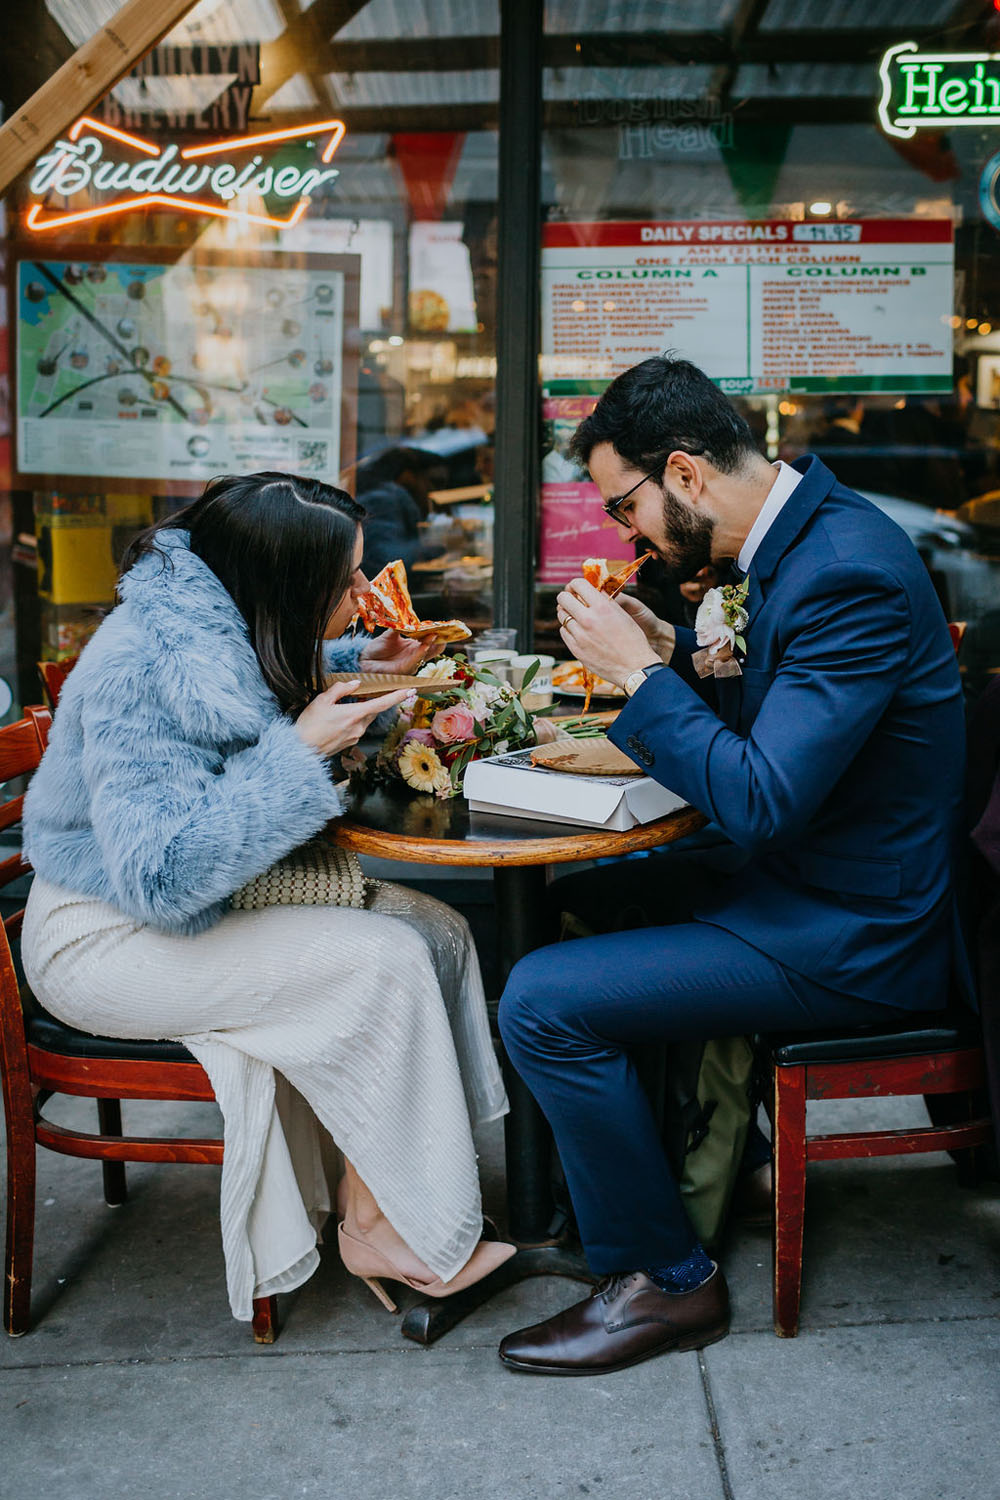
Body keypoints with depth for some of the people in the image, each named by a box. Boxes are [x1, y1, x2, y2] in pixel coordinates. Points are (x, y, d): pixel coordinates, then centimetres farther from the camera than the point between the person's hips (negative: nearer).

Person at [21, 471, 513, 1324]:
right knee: (383, 962, -23)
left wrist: (360, 668, 8)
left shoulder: (232, 635, 1)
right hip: (105, 943, -9)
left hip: (207, 900, 9)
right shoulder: (144, 674, -27)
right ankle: (382, 1228, -7)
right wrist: (301, 750, -29)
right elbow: (162, 876, -32)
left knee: (437, 928, -7)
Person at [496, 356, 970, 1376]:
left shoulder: (847, 575, -25)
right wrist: (668, 648, 2)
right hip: (810, 882, 10)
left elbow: (762, 800, -29)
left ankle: (663, 1279, 2)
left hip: (846, 938, -10)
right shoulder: (803, 533, 6)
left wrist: (637, 672, -21)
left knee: (540, 1003, -15)